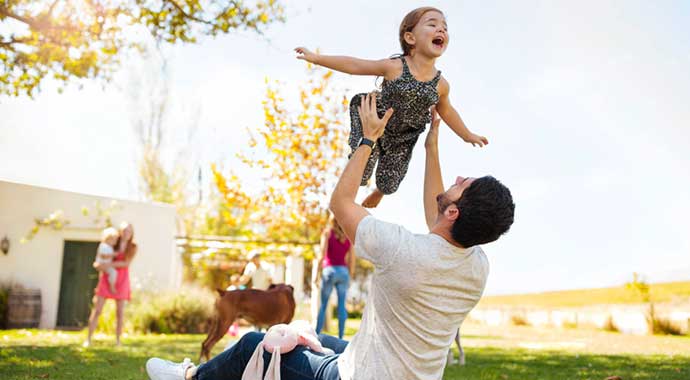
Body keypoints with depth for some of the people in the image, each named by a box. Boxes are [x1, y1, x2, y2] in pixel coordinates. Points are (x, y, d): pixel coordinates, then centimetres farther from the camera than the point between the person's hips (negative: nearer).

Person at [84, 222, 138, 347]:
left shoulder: (133, 247, 1)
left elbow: (126, 263, -12)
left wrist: (108, 265, -21)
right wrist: (98, 265, -14)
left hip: (121, 280, 0)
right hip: (106, 279, 1)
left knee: (120, 312, 0)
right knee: (97, 310, -4)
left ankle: (117, 340, 10)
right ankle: (88, 339, 1)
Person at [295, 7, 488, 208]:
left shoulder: (441, 85, -12)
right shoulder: (394, 67, -23)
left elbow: (446, 111, 8)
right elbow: (354, 65, -16)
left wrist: (467, 135, 19)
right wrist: (315, 58, -16)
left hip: (402, 139, 3)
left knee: (389, 185, 10)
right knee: (359, 176, -4)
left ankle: (378, 193, 50)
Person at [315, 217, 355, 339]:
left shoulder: (327, 232, 1)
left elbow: (322, 255, -6)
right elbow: (351, 259, 8)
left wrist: (317, 274, -1)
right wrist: (350, 276, 15)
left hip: (330, 270, -2)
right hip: (344, 271, 2)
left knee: (323, 305, 3)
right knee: (342, 305, 3)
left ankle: (316, 335, 2)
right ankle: (340, 337, 3)